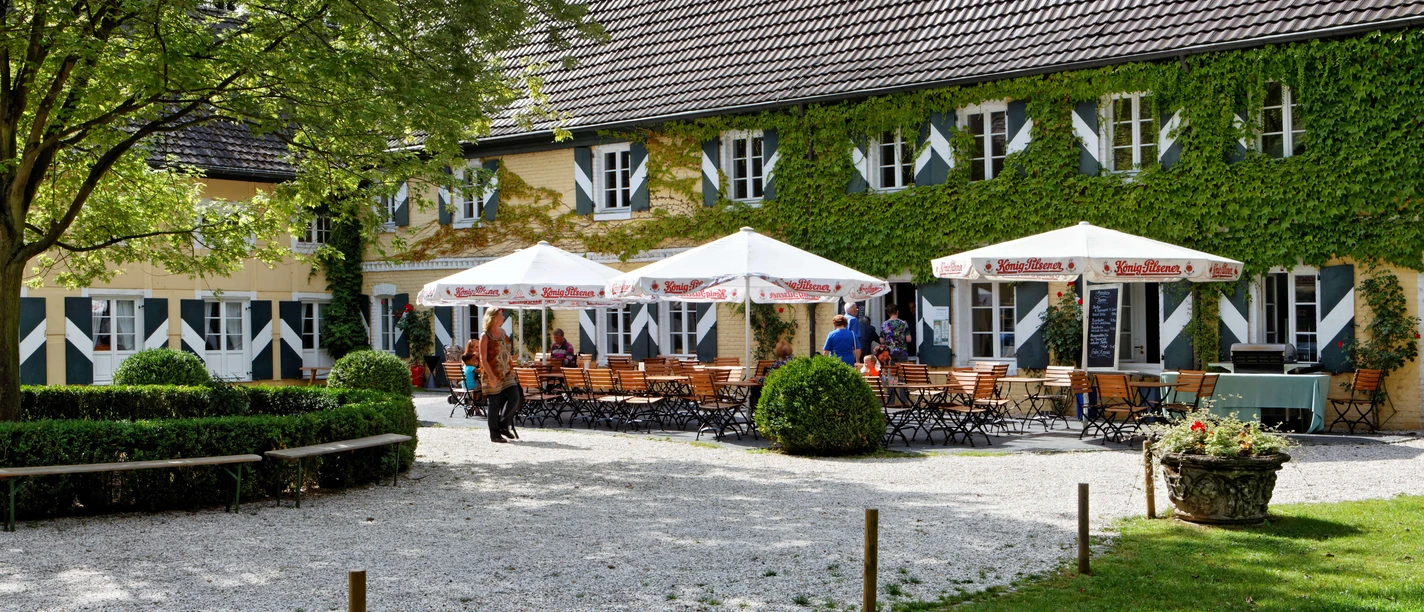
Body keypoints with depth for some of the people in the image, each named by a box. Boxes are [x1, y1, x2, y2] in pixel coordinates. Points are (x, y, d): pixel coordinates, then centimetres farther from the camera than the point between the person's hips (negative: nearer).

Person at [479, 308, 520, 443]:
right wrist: (491, 377, -18)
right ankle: (495, 434, 9)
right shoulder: (485, 337, -9)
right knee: (495, 404, 0)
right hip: (492, 375, -6)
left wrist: (511, 368, 12)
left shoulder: (503, 333, 11)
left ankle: (504, 424, 12)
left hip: (506, 375, 6)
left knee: (515, 397, -6)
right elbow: (483, 359, -12)